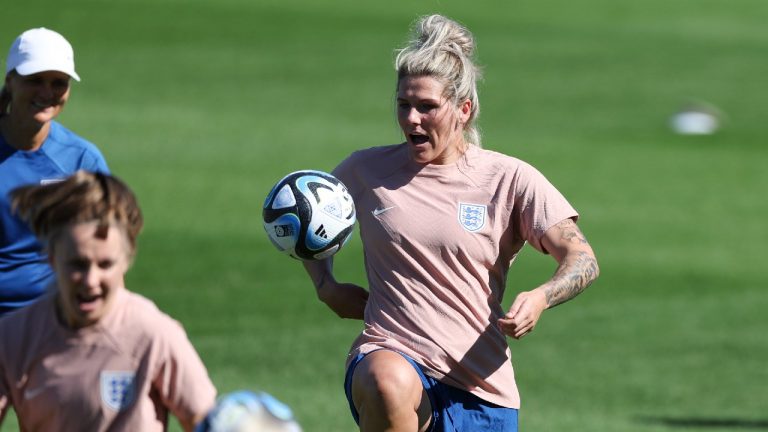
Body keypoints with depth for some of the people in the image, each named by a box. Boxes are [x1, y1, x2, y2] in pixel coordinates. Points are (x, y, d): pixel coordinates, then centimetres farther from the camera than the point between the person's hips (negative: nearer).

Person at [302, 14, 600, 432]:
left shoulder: (510, 179, 2)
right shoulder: (366, 170, 7)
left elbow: (582, 259, -5)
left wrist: (539, 298, -26)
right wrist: (327, 287, 7)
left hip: (482, 390, 1)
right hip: (389, 357, -1)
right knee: (390, 385, -38)